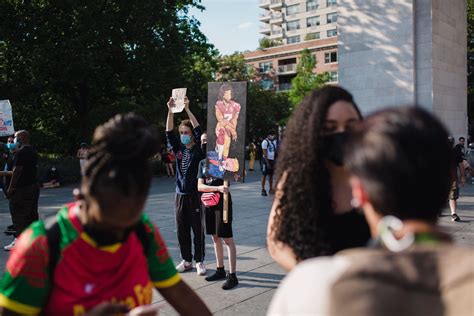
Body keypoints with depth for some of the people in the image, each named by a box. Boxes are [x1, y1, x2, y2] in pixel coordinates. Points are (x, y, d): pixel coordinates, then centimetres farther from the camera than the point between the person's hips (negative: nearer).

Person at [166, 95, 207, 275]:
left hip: (195, 194, -4)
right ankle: (186, 260, 23)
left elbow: (199, 130, -17)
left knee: (198, 230, 3)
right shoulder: (178, 149, 8)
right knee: (182, 231, 10)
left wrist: (187, 109, -21)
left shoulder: (199, 150, -4)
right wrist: (170, 110, -12)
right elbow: (168, 132, -2)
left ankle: (199, 261, 14)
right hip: (180, 194, 5)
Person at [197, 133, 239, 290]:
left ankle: (232, 275, 2)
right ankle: (220, 270, 26)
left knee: (227, 238, -3)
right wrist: (217, 188, -18)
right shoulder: (202, 163, 10)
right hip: (208, 203, 6)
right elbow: (200, 186, -2)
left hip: (222, 202, -6)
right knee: (215, 237, 13)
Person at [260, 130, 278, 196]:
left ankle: (271, 189, 17)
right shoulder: (265, 141, -10)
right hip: (266, 160, -7)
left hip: (272, 160, 7)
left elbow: (275, 151, 16)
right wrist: (267, 163, -18)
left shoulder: (275, 141, 13)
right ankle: (263, 190, -1)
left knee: (271, 175, 10)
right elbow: (265, 153, -13)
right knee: (264, 175, -3)